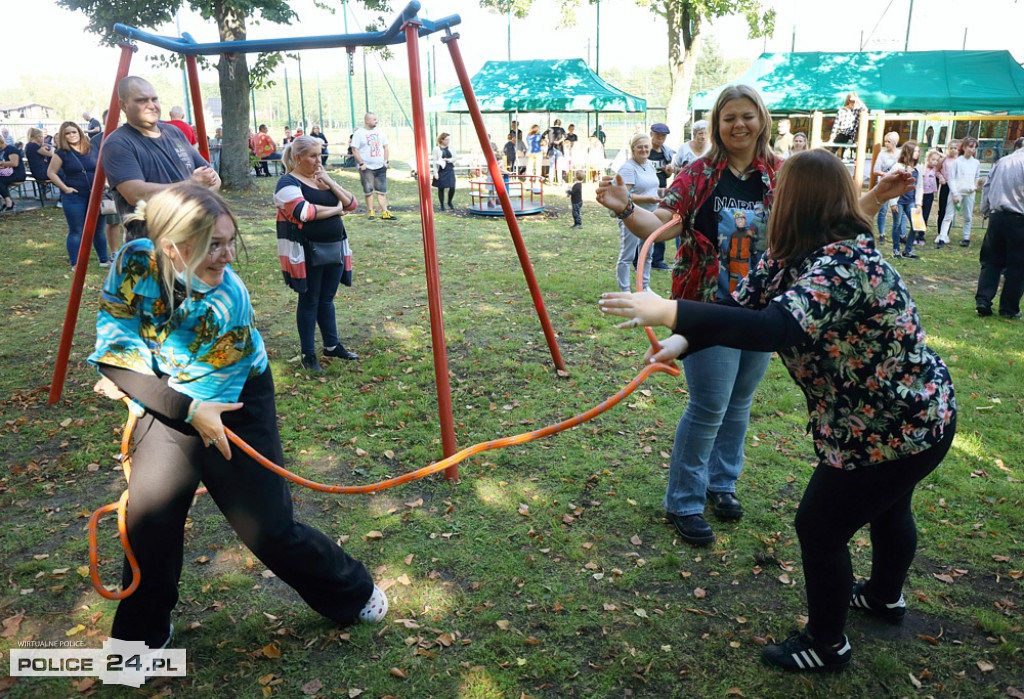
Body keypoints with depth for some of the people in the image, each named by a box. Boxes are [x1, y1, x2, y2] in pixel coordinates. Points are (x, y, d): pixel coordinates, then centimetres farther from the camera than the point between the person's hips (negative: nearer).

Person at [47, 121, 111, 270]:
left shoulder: (92, 149, 7)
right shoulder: (61, 153, -2)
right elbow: (51, 173, 0)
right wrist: (65, 188, -9)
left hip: (95, 196, 3)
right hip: (74, 197, -3)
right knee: (76, 231, 1)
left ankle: (104, 259, 22)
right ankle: (75, 264, 8)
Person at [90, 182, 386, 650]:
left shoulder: (227, 300, -29)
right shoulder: (135, 263, -19)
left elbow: (200, 389, -22)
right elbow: (114, 347, -15)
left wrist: (128, 381, -16)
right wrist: (189, 409, -25)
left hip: (233, 406, -3)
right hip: (169, 403, 4)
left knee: (269, 530, -2)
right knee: (150, 514, -9)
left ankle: (353, 594, 23)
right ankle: (141, 632, 18)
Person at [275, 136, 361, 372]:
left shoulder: (323, 178, 13)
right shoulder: (288, 183, -9)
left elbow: (351, 204, 6)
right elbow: (304, 212, -25)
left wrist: (330, 182, -7)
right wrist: (335, 209, -11)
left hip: (334, 249, 6)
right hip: (308, 252, -6)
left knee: (327, 299, 16)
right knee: (309, 301, 3)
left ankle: (332, 345, 28)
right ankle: (308, 354, 13)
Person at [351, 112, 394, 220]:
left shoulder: (379, 132, 11)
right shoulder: (359, 133, -4)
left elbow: (385, 146, 17)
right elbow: (354, 150, -7)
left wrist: (386, 161, 7)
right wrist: (361, 164, -13)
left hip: (380, 167, 4)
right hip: (367, 168, -4)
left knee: (382, 191, 1)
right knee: (368, 191, 1)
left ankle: (384, 212, 1)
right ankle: (370, 212, 9)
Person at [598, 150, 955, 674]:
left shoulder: (843, 264, -34)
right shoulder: (790, 257, -3)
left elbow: (776, 329, -49)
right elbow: (742, 304, -9)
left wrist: (669, 312, -52)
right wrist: (682, 342, -27)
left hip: (899, 428, -10)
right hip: (900, 415, 10)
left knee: (819, 527, 3)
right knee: (886, 506, 30)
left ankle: (827, 645, 25)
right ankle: (885, 596, 57)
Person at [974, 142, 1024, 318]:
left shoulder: (1001, 162, 8)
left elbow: (986, 188, 12)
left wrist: (986, 211, 19)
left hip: (996, 216, 5)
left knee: (991, 262, 13)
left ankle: (983, 301, 2)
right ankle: (1009, 309, 10)